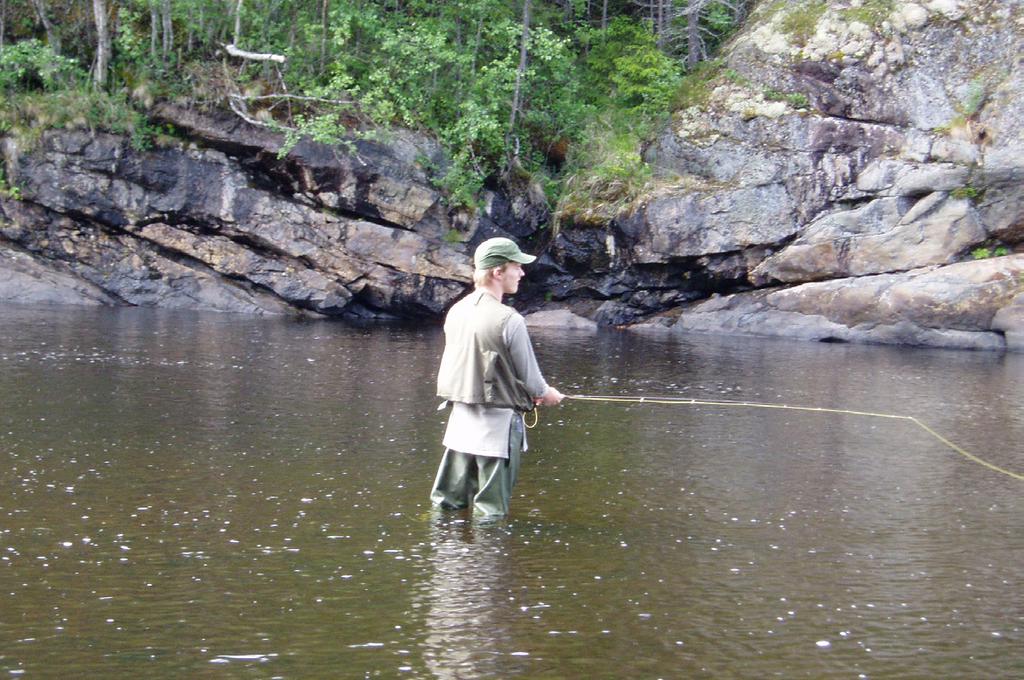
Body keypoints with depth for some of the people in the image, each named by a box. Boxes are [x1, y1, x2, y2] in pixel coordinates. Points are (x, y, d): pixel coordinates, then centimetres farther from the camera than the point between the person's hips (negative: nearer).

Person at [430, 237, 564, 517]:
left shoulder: (456, 311, 3)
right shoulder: (509, 320, -18)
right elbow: (530, 377, -11)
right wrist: (547, 395, 14)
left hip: (460, 417, 7)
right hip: (497, 424, -7)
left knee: (445, 504, 14)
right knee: (489, 512, 2)